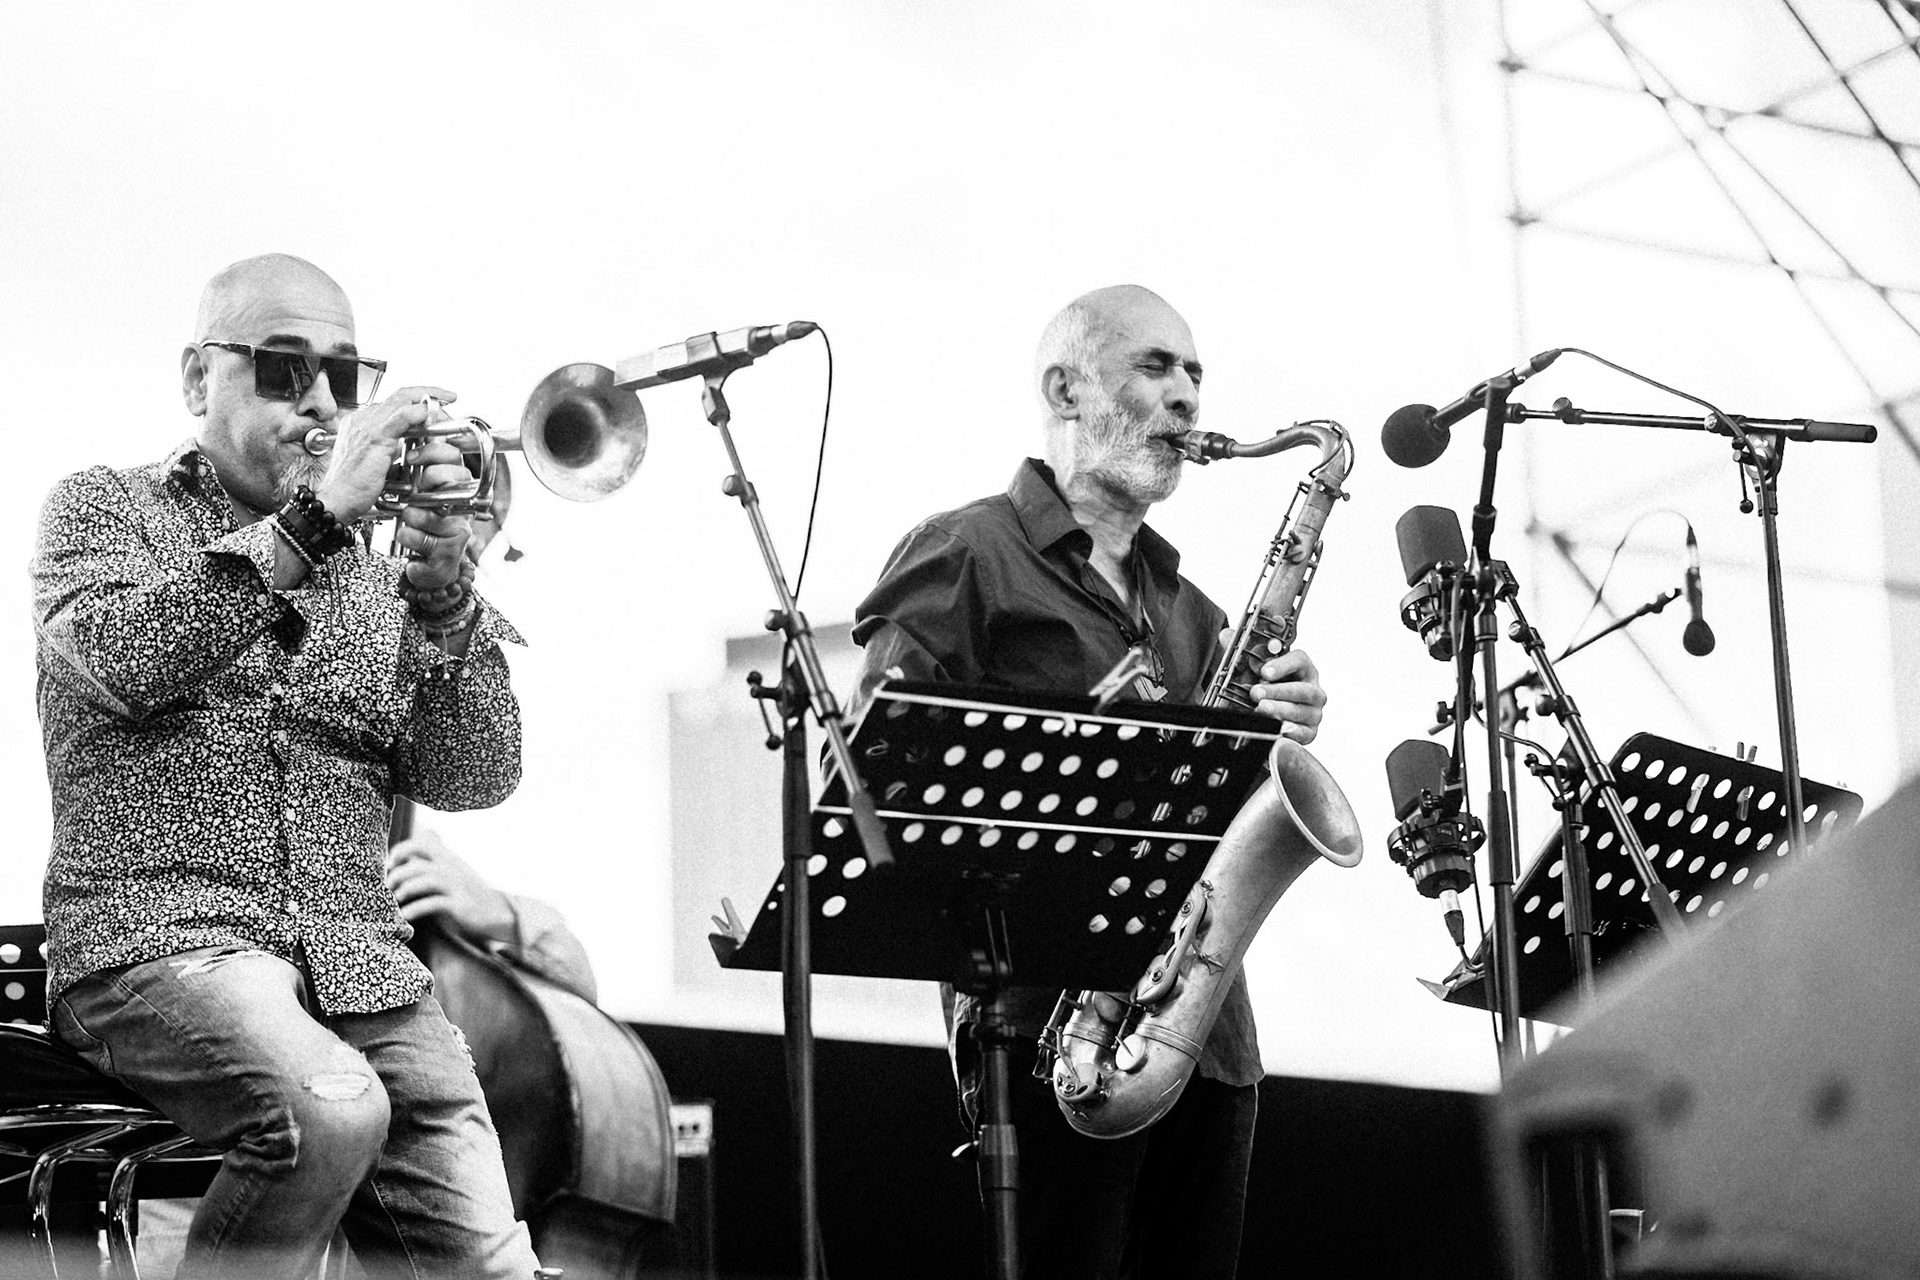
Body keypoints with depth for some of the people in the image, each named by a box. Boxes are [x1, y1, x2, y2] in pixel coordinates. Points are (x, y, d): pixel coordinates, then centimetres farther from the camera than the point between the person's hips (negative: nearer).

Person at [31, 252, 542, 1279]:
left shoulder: (376, 574, 22)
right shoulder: (105, 509, 12)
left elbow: (473, 778, 8)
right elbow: (124, 662, -11)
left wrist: (445, 598, -8)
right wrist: (314, 519, -17)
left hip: (360, 961, 4)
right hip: (157, 932, -4)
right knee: (332, 1108, -34)